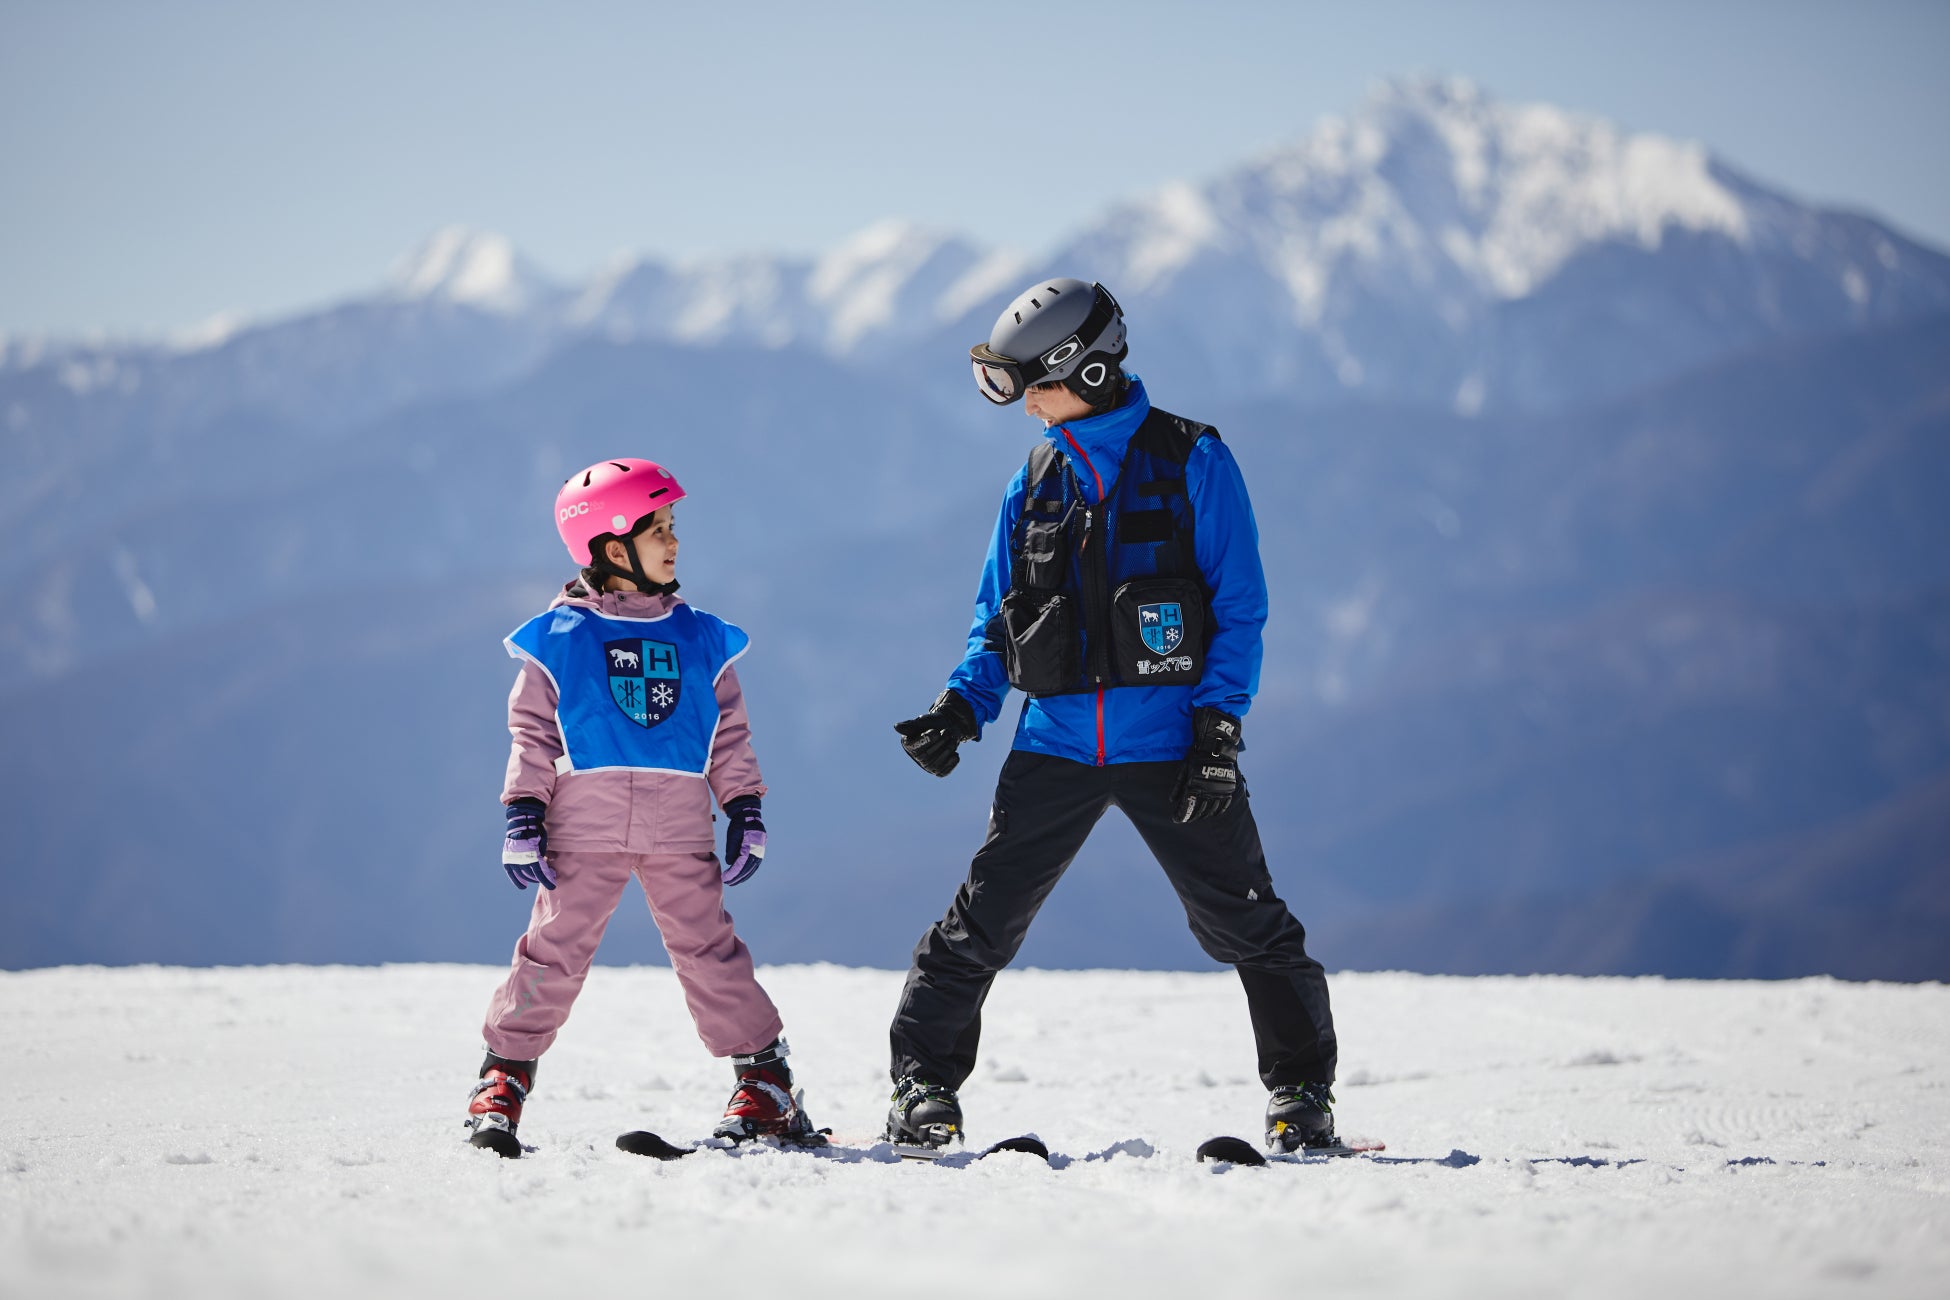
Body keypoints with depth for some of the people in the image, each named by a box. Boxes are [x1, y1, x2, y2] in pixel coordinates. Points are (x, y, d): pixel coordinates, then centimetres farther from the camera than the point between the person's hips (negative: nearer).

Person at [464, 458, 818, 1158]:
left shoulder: (698, 637, 11)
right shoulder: (558, 638, 2)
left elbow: (729, 733, 13)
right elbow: (532, 734, 2)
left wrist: (746, 812, 7)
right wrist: (524, 818, -5)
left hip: (680, 832, 2)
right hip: (584, 830, -2)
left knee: (710, 951, 1)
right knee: (554, 952, -4)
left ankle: (765, 1081, 9)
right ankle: (502, 1082, 5)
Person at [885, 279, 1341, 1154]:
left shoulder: (1192, 462, -1)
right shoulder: (1034, 482, 12)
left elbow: (1238, 607, -2)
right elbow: (997, 618, 18)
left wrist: (1218, 727, -11)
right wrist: (962, 707, 1)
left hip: (1168, 743, -3)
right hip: (1055, 742, 3)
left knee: (1244, 925, -1)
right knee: (981, 922, -3)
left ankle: (1301, 1091, 14)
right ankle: (924, 1082, 8)